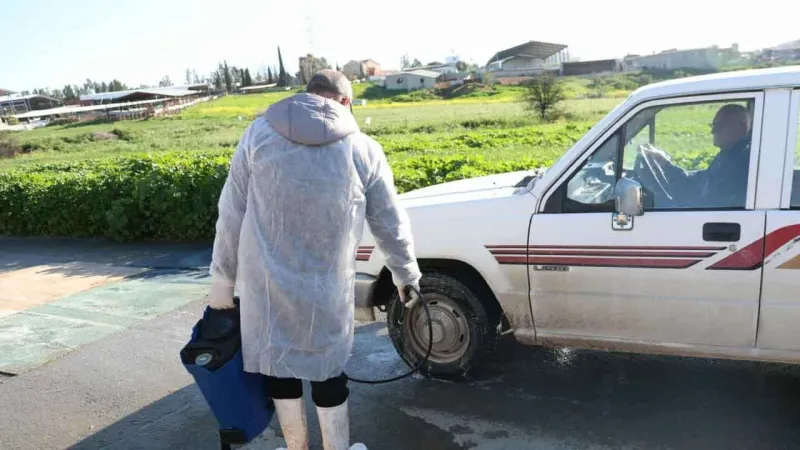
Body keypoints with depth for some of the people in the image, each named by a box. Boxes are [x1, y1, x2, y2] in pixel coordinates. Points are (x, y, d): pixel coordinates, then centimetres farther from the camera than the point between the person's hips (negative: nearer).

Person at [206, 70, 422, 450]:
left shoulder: (259, 133, 1)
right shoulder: (363, 149, -2)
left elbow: (231, 213, 1)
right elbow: (391, 224, 5)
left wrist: (223, 278, 9)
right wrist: (406, 275, 21)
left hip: (266, 284, 1)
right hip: (327, 287, -1)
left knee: (278, 363, 17)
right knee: (327, 370, 15)